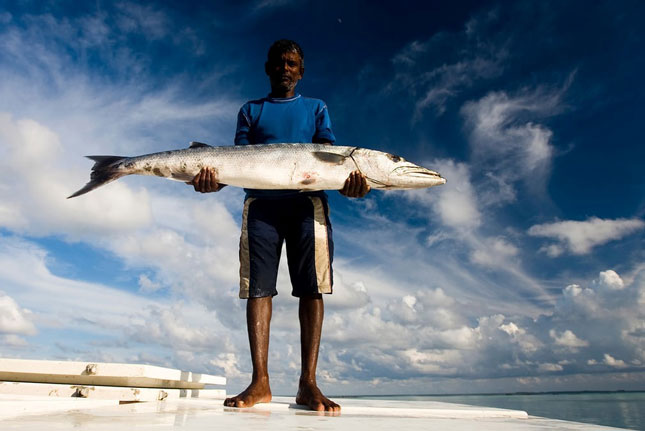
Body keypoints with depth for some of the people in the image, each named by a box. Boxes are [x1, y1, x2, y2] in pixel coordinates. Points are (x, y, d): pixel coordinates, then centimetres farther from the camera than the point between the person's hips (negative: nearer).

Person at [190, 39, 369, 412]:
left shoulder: (316, 108, 22)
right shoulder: (250, 110, 23)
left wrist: (348, 180, -15)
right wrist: (214, 180, -12)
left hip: (307, 201, 0)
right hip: (261, 202, 1)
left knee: (311, 287, -9)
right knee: (258, 287, -7)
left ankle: (308, 383, -7)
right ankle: (260, 382, -3)